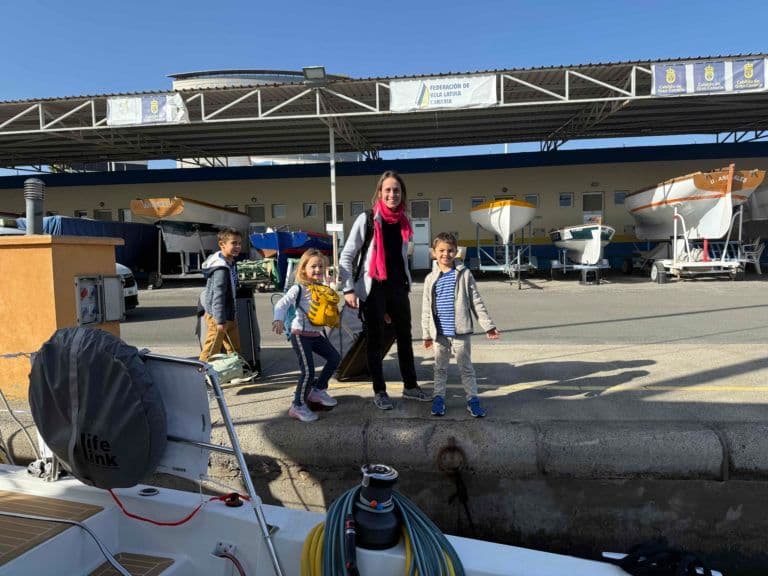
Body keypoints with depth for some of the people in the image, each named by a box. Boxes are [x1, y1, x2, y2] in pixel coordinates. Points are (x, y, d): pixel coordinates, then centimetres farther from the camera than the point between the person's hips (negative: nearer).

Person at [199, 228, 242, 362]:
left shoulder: (231, 263, 8)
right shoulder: (221, 268, -23)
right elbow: (218, 295, -26)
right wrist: (220, 321, -26)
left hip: (229, 316, 10)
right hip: (218, 317, -10)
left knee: (235, 349, 18)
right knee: (211, 351, 0)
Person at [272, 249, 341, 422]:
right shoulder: (298, 289, -13)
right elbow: (282, 304, -22)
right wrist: (279, 320, -39)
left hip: (317, 334, 8)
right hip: (301, 334, -8)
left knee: (335, 358, 14)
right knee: (308, 371, -12)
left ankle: (317, 390, 30)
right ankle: (298, 406, 5)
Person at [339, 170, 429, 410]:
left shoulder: (404, 222, 7)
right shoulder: (366, 219, -9)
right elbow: (346, 255, -9)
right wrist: (348, 289, -17)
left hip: (398, 287, 5)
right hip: (373, 288, -5)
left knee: (405, 336, 12)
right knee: (376, 340, 4)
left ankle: (410, 386, 26)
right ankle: (379, 391, 16)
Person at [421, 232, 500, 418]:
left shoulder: (464, 274, -2)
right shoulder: (431, 278, 2)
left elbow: (476, 302, 1)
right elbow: (426, 308, 6)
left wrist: (488, 325, -1)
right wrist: (426, 333, 6)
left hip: (461, 331, -2)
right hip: (439, 333, 2)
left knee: (466, 367, 8)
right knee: (440, 367, 13)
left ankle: (472, 399, 17)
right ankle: (438, 398, 25)